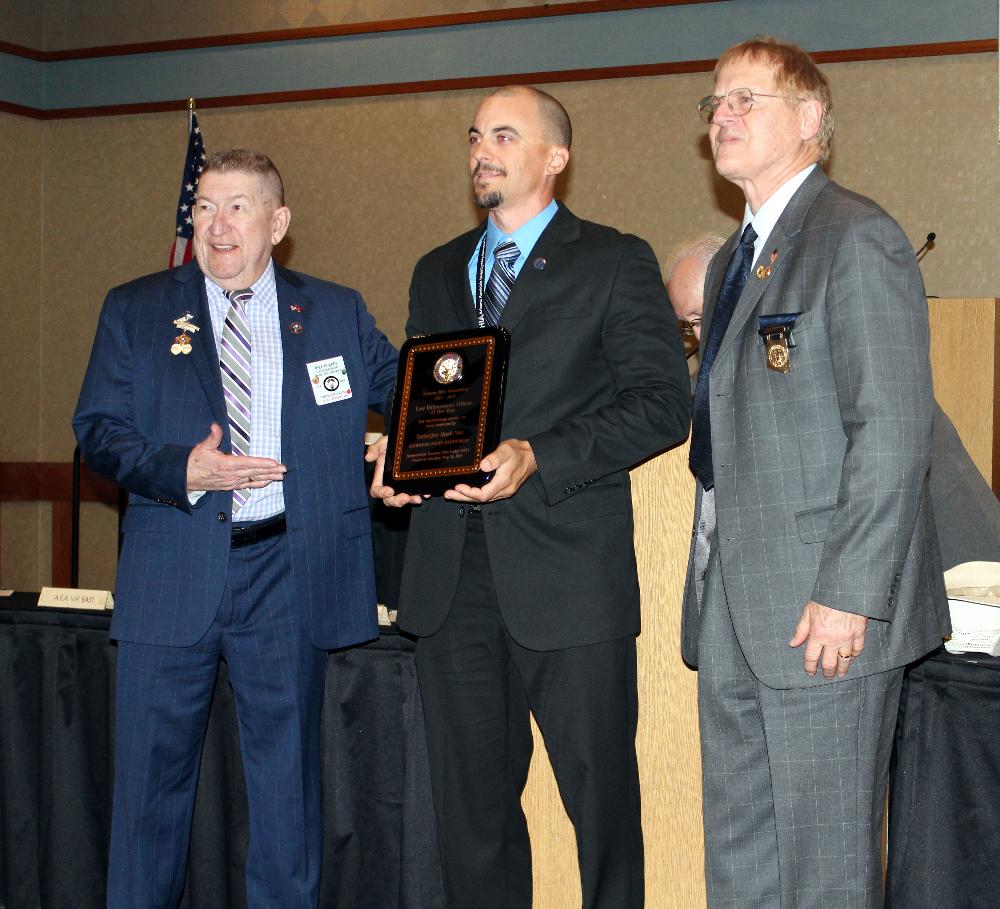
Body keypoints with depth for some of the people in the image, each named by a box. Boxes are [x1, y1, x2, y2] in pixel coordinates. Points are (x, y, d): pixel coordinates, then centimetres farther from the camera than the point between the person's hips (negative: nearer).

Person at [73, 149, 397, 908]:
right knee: (153, 769, 6)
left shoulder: (337, 312, 9)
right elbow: (98, 431, 1)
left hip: (289, 580, 0)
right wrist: (183, 471, -15)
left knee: (287, 777, 8)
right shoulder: (134, 311, 7)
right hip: (171, 579, 0)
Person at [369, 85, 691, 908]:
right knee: (471, 802, 12)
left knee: (601, 796, 2)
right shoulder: (437, 273, 19)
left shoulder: (615, 263, 2)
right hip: (452, 573, 5)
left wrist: (537, 458, -17)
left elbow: (662, 401, -7)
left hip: (567, 574, -5)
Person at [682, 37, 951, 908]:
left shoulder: (857, 238, -10)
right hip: (732, 611, 9)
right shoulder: (734, 259, 19)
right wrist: (710, 579, 15)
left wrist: (848, 593, -21)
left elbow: (893, 430, -17)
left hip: (825, 608, -9)